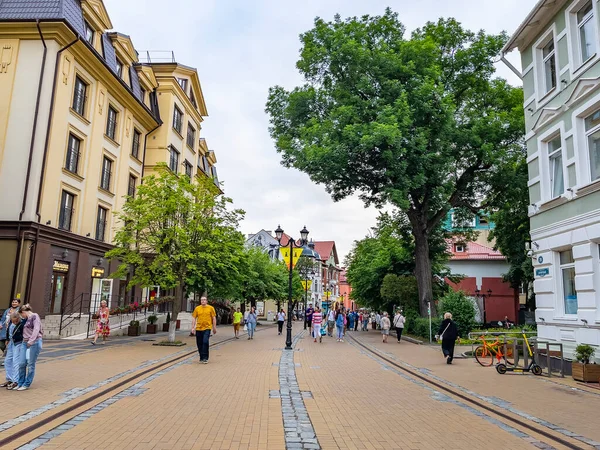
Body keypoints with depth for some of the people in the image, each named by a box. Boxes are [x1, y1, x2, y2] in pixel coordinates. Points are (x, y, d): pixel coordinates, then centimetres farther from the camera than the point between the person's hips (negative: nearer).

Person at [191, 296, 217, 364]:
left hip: (207, 328, -3)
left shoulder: (211, 308, 1)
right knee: (199, 344, 8)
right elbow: (194, 318, 7)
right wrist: (193, 327, 0)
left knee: (205, 342, -15)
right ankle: (201, 358, 24)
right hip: (198, 328, 3)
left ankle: (205, 358, -6)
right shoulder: (197, 308, 6)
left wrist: (214, 328, 2)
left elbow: (214, 318, 3)